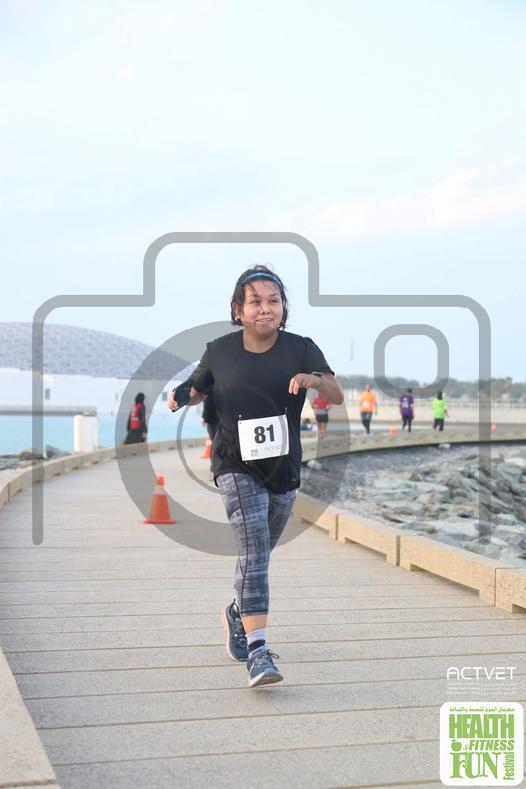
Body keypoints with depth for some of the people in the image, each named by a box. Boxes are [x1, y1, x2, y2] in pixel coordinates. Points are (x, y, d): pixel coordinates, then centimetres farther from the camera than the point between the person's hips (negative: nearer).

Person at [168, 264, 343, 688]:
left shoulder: (301, 349, -4)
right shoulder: (220, 351, -2)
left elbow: (338, 396, -14)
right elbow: (198, 388, 16)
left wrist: (314, 379, -35)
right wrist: (179, 398, -7)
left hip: (284, 470, 3)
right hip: (237, 467, -2)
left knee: (259, 555, 18)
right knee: (253, 553, -18)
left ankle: (236, 613, 46)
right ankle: (258, 652, -21)